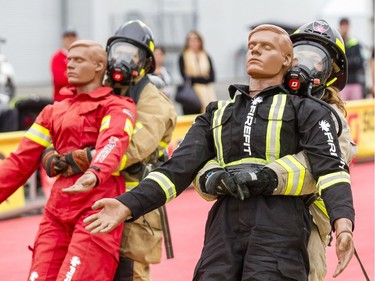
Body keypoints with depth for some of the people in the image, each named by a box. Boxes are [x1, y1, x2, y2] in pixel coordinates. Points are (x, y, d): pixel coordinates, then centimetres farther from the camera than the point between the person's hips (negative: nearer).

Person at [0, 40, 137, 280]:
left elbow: (113, 142, -20)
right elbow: (22, 160, 17)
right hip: (56, 211, 6)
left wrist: (95, 174, -40)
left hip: (96, 210, -6)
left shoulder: (117, 106, 2)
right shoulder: (54, 112, 22)